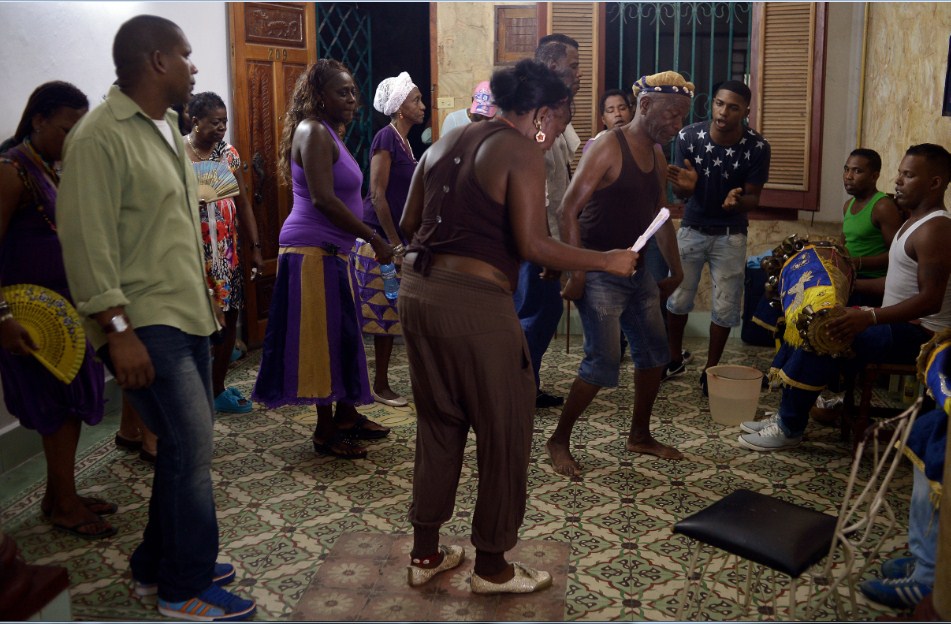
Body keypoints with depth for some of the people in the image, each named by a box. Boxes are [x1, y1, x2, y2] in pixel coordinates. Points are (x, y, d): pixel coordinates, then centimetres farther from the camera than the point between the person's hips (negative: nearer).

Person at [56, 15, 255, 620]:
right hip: (144, 322, -9)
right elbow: (87, 240, -19)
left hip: (187, 315, 9)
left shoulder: (166, 127, 14)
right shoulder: (99, 137, -14)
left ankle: (159, 565, 30)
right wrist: (118, 330, -22)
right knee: (191, 446, -7)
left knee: (186, 444, 14)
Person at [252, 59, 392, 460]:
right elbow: (323, 199, -23)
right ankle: (325, 432, 5)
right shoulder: (314, 132, -13)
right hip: (312, 252, -10)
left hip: (330, 253, 10)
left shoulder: (328, 133, 17)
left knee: (340, 336, 14)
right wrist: (374, 239, -20)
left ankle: (345, 415, 25)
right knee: (322, 337, -4)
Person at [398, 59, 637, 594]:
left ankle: (426, 553, 30)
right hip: (475, 304, -8)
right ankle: (492, 567, 21)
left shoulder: (446, 143, 16)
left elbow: (409, 221, 17)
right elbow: (532, 245, -18)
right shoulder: (522, 153, -7)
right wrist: (607, 261, -8)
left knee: (438, 426, 20)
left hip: (417, 291, 8)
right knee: (505, 435, 8)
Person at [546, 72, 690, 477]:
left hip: (638, 270, 9)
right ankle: (559, 440, 9)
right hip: (600, 273, -9)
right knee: (604, 362, -10)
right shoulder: (607, 150, -14)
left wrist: (675, 271, 23)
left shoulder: (658, 157, 11)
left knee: (653, 352, 14)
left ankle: (640, 436, 32)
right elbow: (570, 210, -18)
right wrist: (576, 272, -22)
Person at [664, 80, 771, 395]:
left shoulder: (757, 146, -19)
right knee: (677, 299, 9)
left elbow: (754, 198, -12)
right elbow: (681, 192, -11)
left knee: (725, 307, 3)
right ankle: (675, 360, 31)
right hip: (692, 228, 1)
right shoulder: (689, 136, -17)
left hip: (730, 235, -1)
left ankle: (710, 369, 22)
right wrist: (684, 186, -36)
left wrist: (738, 201, -37)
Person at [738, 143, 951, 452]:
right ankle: (786, 413, 5)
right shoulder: (914, 221, 15)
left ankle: (790, 429, -12)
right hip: (898, 323, 11)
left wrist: (869, 317, -37)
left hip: (917, 333, -10)